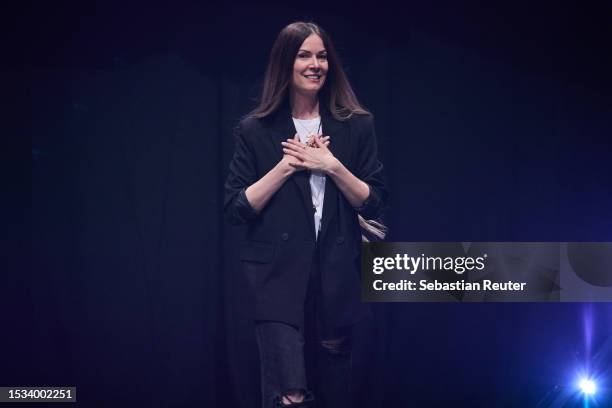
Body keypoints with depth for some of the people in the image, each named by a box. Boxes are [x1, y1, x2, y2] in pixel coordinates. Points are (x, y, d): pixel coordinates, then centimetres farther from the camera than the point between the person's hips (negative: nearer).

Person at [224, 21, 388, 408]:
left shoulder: (356, 125, 5)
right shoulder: (256, 130, 1)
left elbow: (374, 203, 2)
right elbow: (236, 209, -3)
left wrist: (332, 166, -12)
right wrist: (286, 165, -11)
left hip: (336, 275, 3)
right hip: (277, 275, -2)